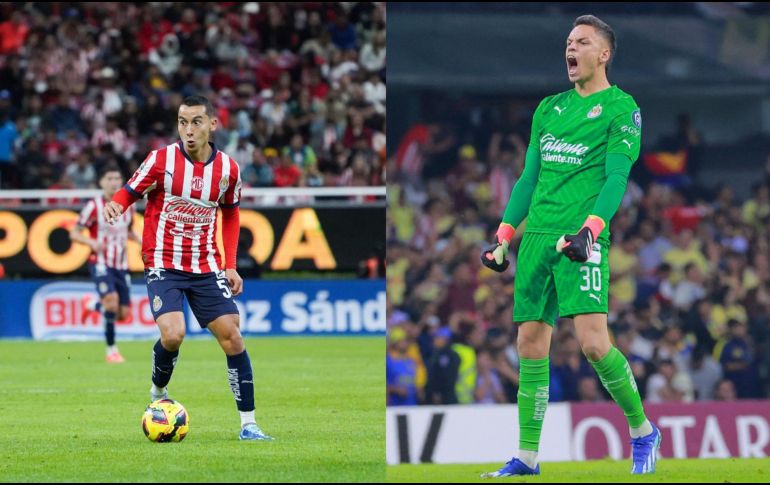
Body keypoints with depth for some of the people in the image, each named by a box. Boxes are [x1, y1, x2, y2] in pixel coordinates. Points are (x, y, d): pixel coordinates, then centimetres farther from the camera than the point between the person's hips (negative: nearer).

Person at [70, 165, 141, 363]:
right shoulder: (94, 206, -8)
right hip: (101, 263, -5)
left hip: (121, 265, 5)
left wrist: (141, 241, 2)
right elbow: (74, 233, -5)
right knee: (112, 299, -26)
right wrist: (92, 242, -24)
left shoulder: (128, 206, 6)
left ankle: (92, 305, 34)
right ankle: (111, 349, -11)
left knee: (123, 313, 1)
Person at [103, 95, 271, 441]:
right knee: (173, 334, -23)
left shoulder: (227, 168, 0)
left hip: (206, 266, 3)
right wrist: (115, 205, -29)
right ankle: (158, 392, 10)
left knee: (231, 336, -6)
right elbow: (129, 192, -4)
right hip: (163, 265, -3)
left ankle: (248, 424, 2)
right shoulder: (162, 160, -10)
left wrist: (230, 265, 7)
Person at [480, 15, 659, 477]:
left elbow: (616, 177, -9)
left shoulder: (620, 108, 0)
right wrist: (503, 235, 16)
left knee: (593, 341, -17)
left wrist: (589, 230, -22)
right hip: (537, 235, 6)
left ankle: (643, 431, 2)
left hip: (582, 241, -6)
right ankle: (527, 457, 8)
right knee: (531, 344, 3)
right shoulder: (549, 108, 19)